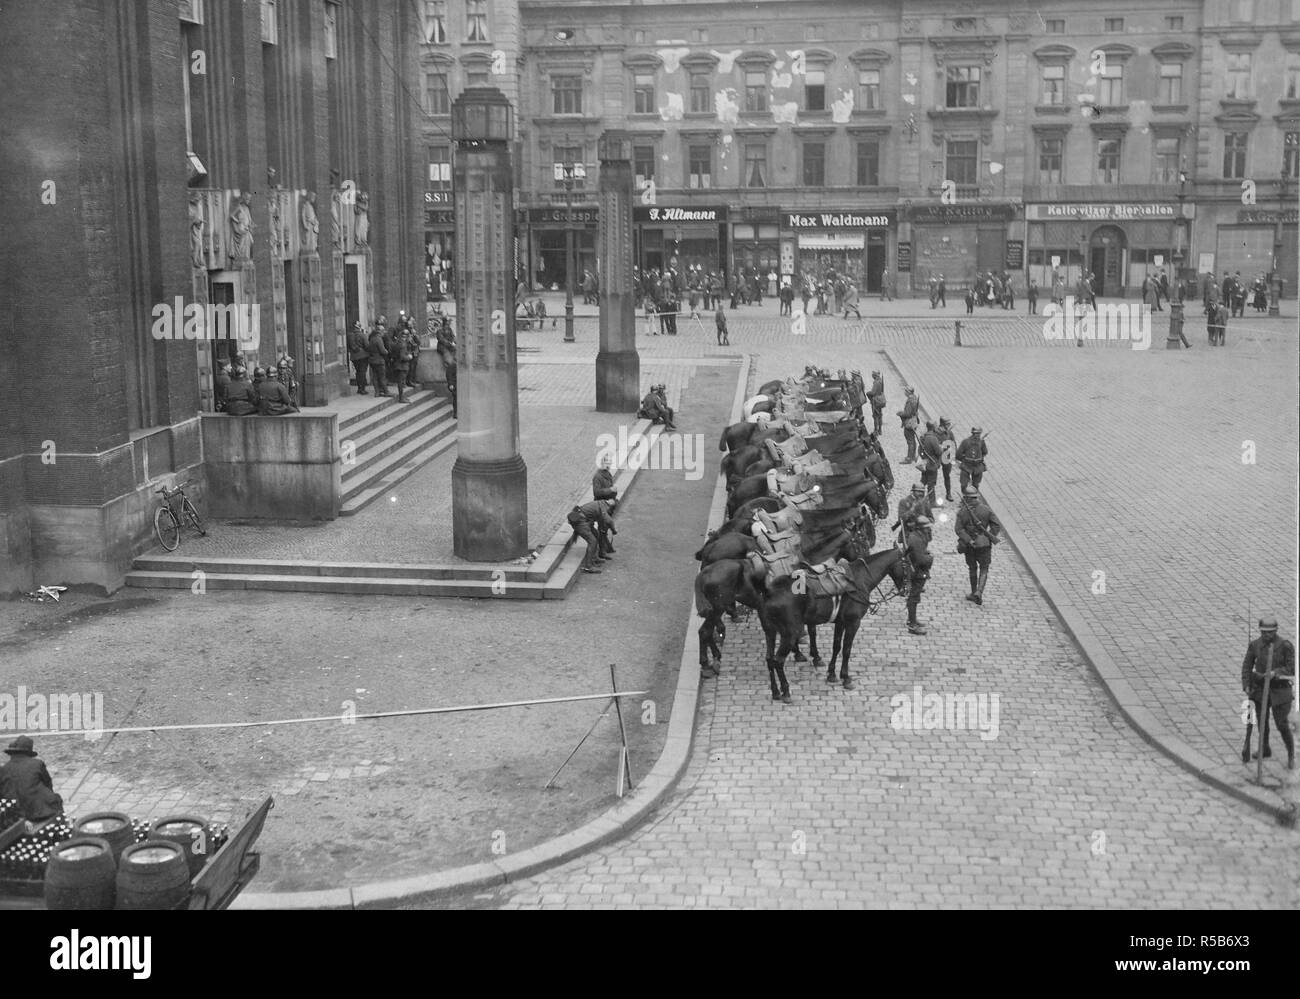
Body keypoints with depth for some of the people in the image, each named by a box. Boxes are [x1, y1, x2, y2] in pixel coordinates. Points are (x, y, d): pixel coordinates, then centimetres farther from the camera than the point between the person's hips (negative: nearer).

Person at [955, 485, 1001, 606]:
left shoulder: (962, 512, -9)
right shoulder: (985, 509, -7)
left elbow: (958, 529, -17)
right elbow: (997, 524, -7)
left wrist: (969, 541, -18)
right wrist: (991, 536, 1)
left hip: (969, 545, 1)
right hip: (984, 544, -1)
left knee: (973, 569, 17)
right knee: (984, 569, 9)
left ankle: (974, 593, 25)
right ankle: (979, 592, -9)